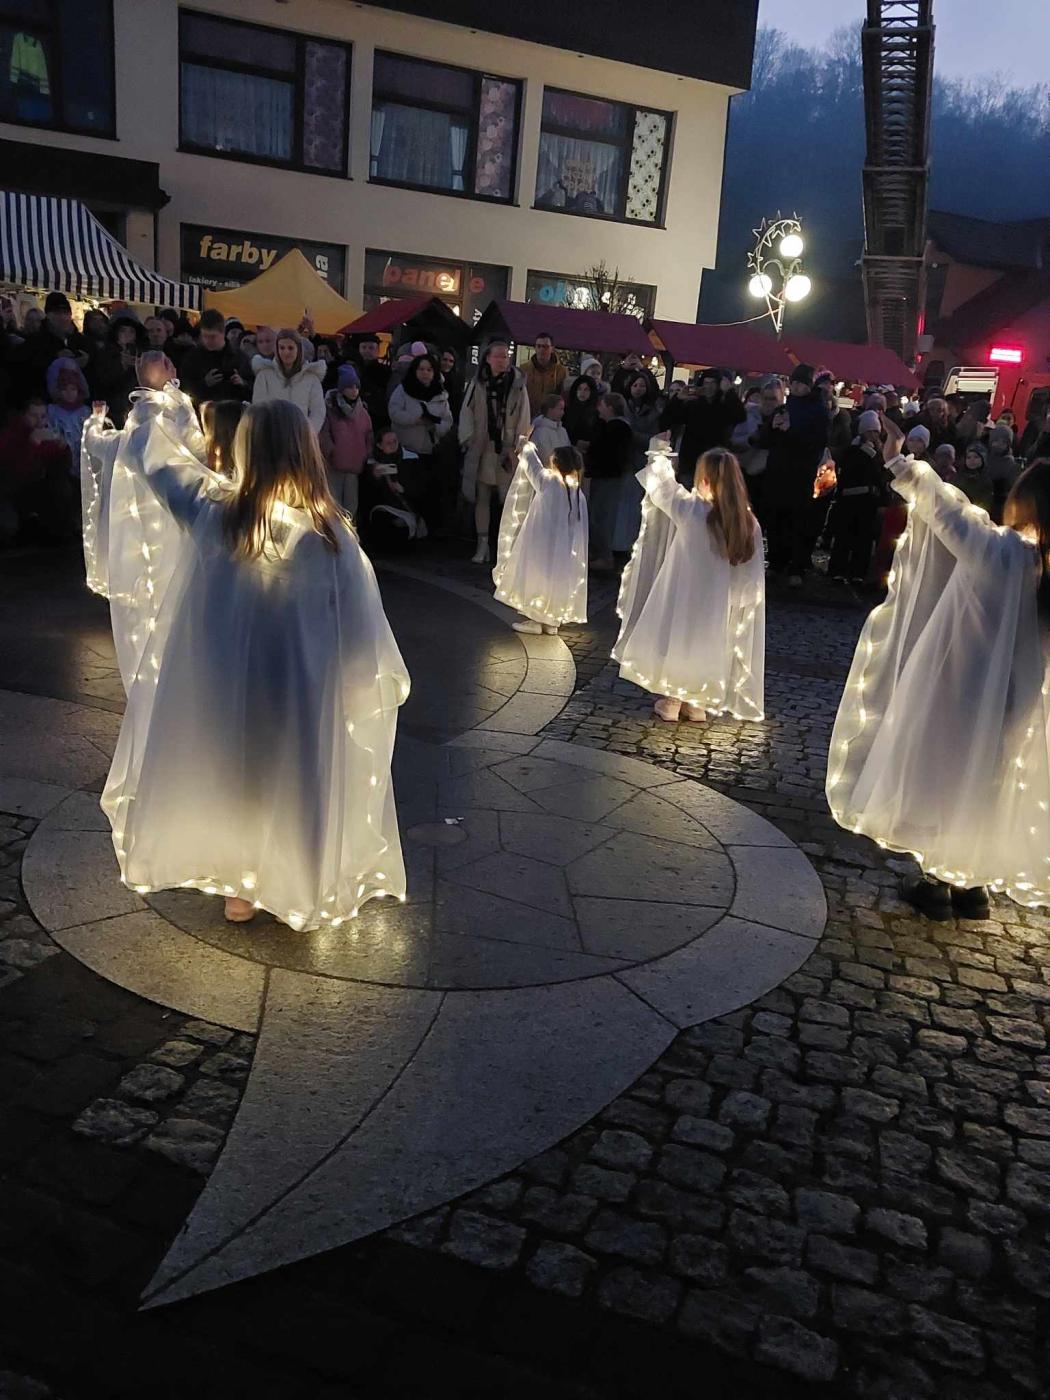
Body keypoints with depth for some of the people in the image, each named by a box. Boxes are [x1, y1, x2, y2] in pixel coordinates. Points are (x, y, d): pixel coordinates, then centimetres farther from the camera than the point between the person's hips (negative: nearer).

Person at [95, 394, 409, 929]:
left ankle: (240, 889, 37)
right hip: (299, 690, -1)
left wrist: (162, 414, 22)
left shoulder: (211, 509, -14)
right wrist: (381, 681, 4)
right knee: (289, 786, 18)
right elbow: (360, 624, -11)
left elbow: (147, 457, 3)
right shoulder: (330, 532, -18)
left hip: (222, 684, 2)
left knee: (229, 774, 21)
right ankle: (294, 883, 35)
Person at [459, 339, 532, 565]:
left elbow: (524, 419, 2)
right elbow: (466, 413, 6)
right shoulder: (478, 383, 3)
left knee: (509, 498, -5)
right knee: (481, 497, 4)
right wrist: (469, 442, -3)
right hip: (481, 449, 1)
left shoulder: (518, 384, 1)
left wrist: (516, 448, -4)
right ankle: (482, 545, 12)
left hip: (507, 450, -1)